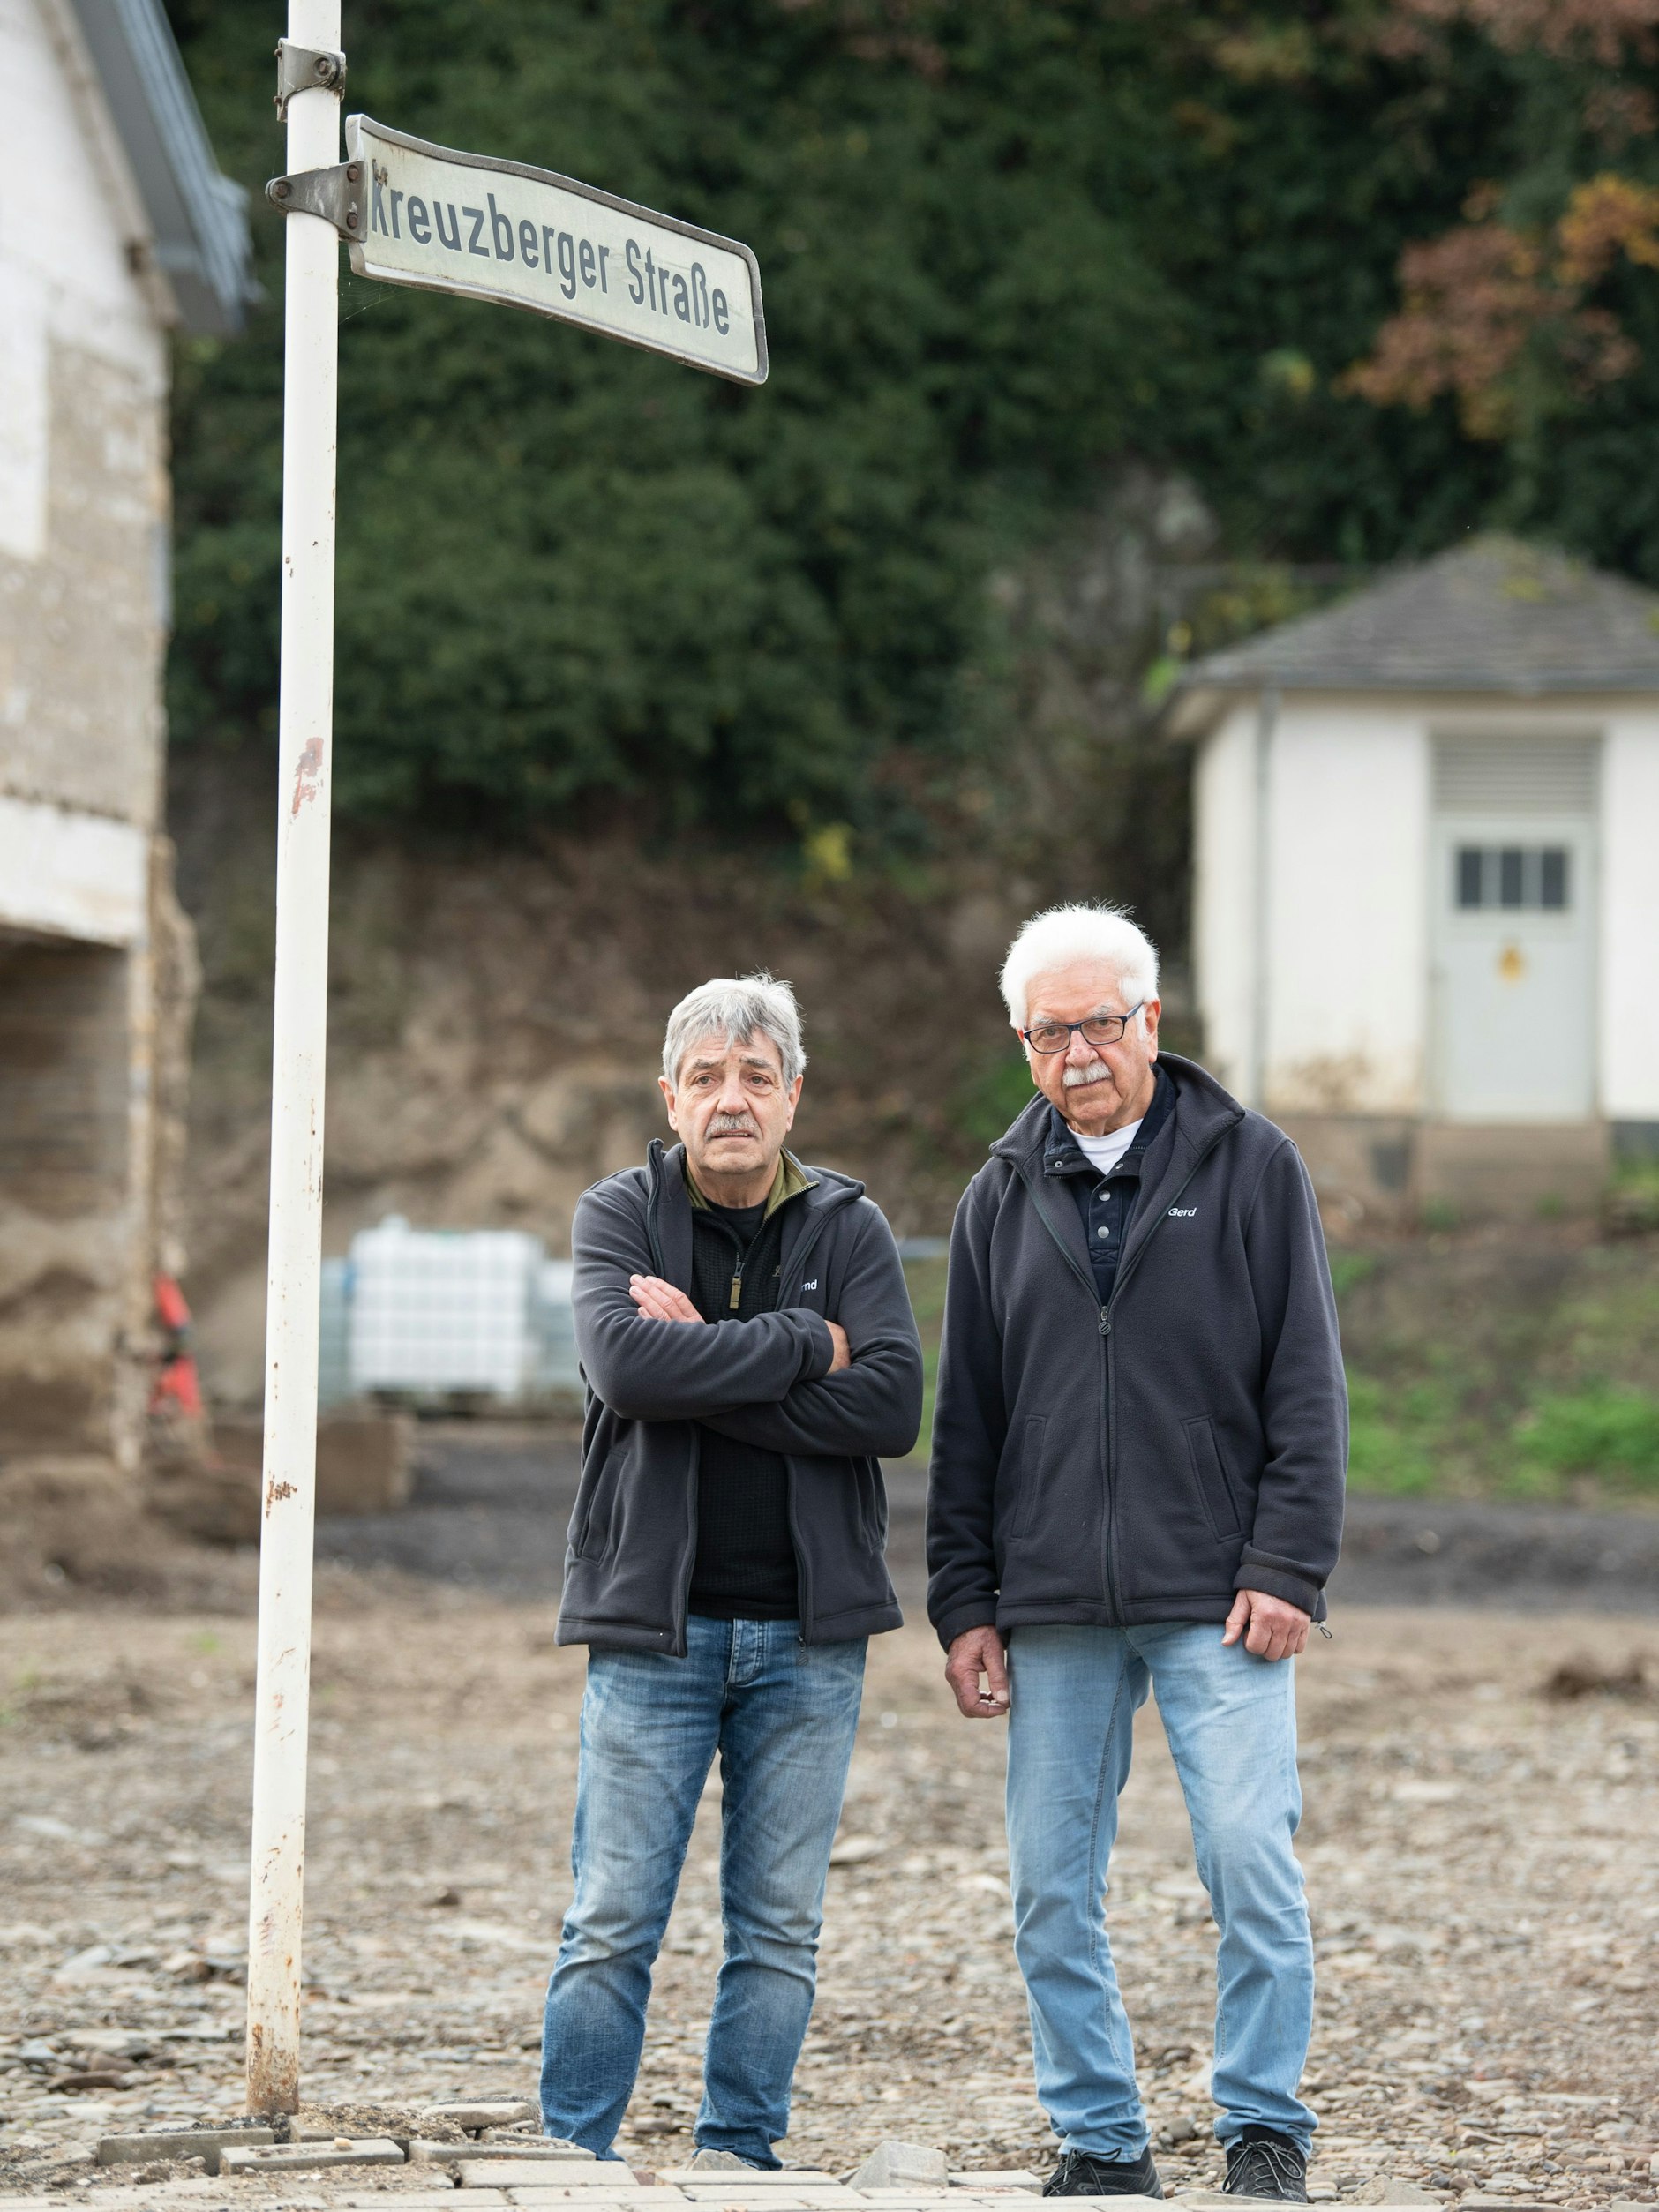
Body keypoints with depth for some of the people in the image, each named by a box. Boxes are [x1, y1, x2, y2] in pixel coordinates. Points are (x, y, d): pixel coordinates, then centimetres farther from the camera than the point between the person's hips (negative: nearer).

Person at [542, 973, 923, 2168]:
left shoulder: (850, 1228, 6)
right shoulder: (621, 1214, 3)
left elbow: (892, 1404, -10)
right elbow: (626, 1363, -18)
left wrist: (706, 1366, -14)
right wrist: (801, 1345, -14)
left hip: (808, 1632, 2)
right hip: (654, 1622, -2)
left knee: (780, 1929, 5)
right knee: (614, 1924, -3)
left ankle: (740, 2154, 14)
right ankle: (571, 2158, 5)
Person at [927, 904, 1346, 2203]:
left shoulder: (1252, 1168, 3)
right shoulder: (1005, 1197, 12)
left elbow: (1307, 1387, 0)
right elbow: (967, 1419, 14)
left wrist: (1286, 1568, -9)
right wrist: (965, 1604, 7)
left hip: (1217, 1601, -3)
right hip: (1054, 1609, 3)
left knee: (1253, 1864, -10)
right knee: (1053, 1889, 3)